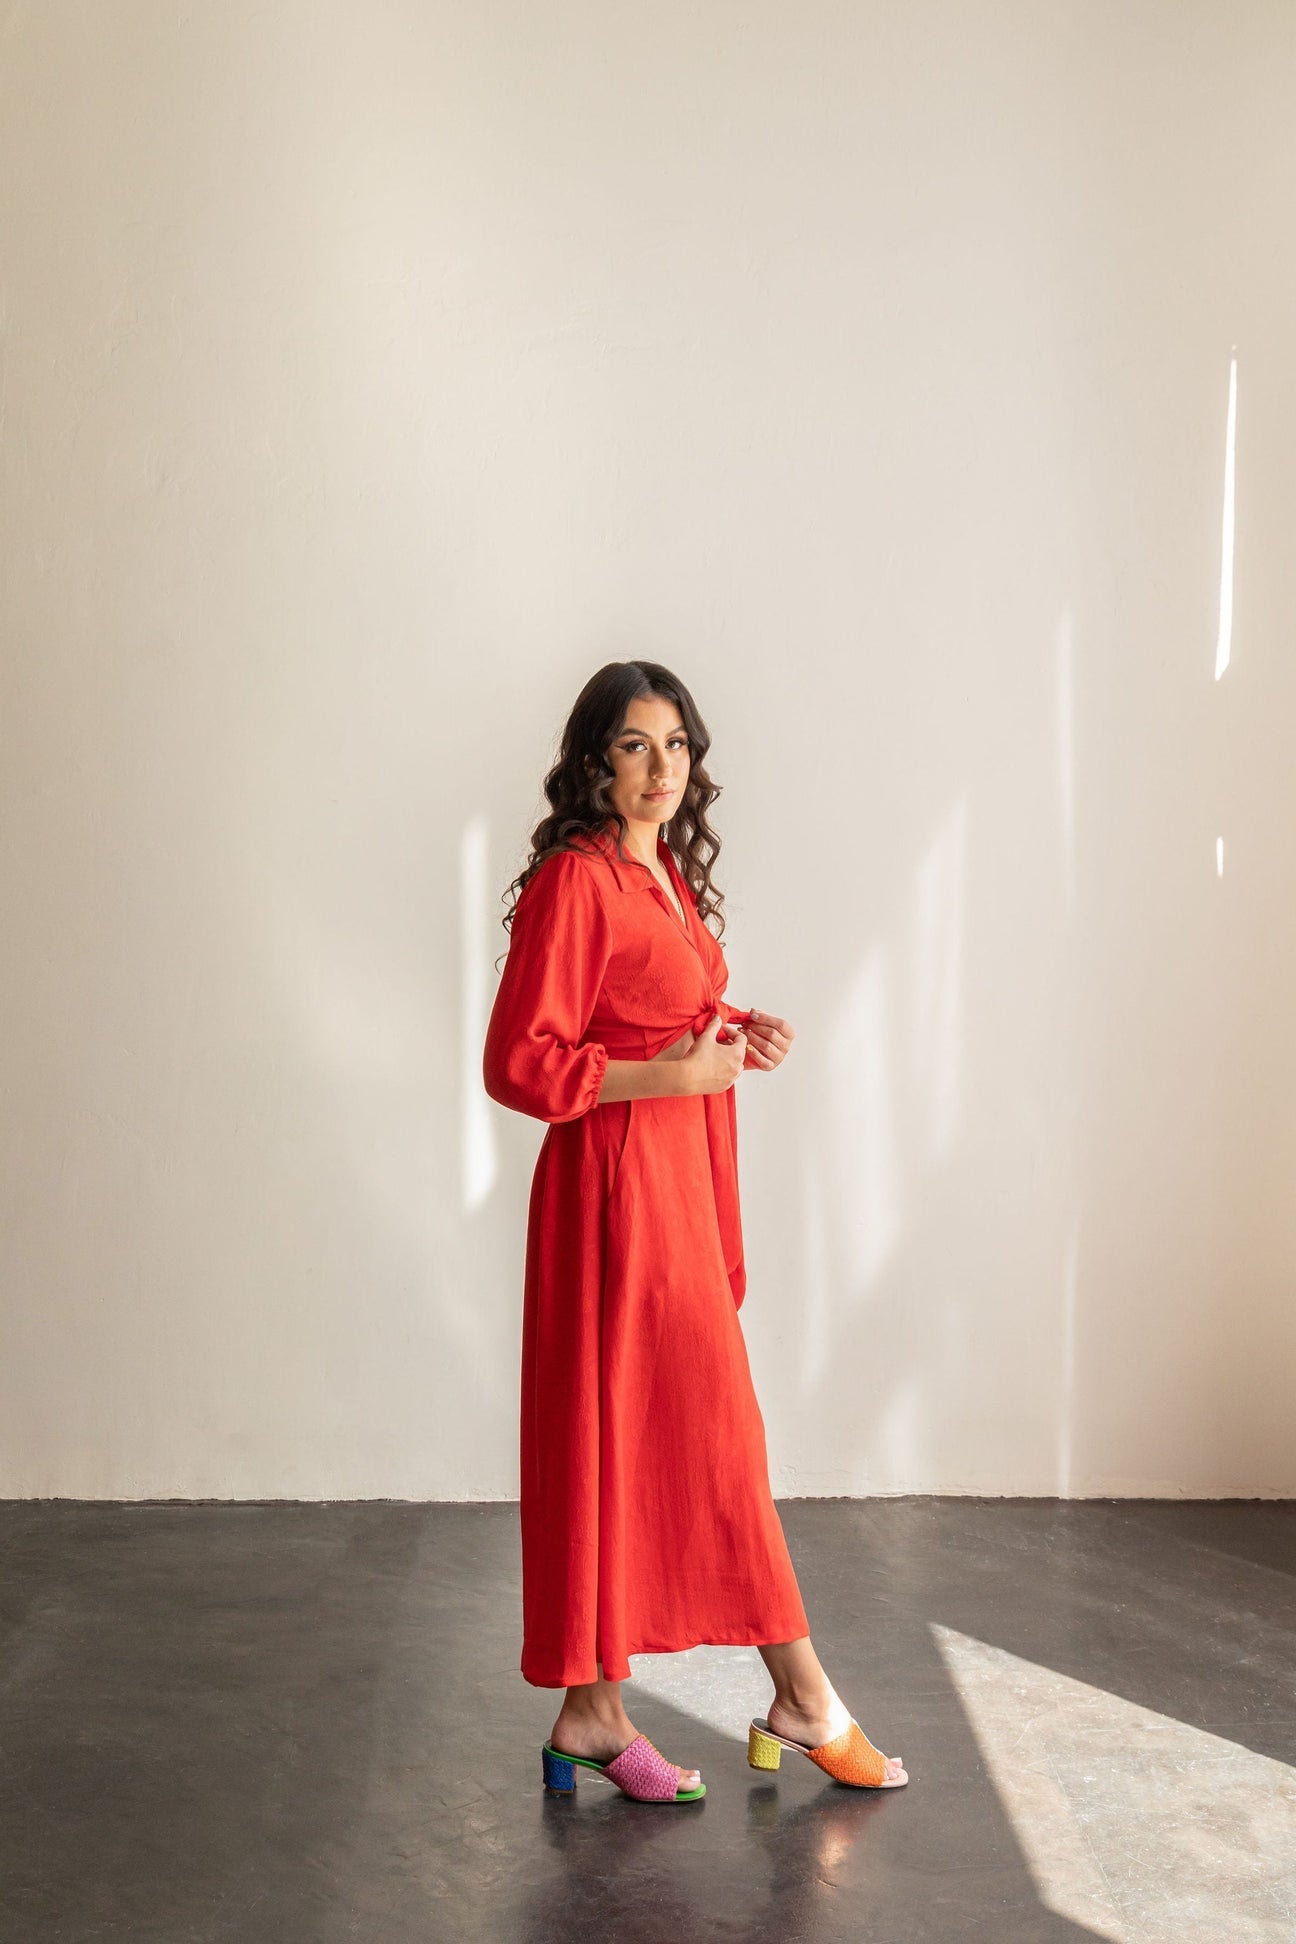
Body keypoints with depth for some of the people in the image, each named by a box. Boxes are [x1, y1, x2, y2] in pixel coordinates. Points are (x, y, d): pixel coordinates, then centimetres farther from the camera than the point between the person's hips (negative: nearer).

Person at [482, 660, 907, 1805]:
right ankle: (803, 1698, 12)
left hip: (682, 1179, 9)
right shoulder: (576, 881, -13)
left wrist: (733, 1032, 7)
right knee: (711, 1436, -1)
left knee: (651, 1441, 11)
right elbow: (519, 1063, -16)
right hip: (618, 1183, -9)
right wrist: (673, 1073, -19)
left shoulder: (667, 876, 15)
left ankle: (593, 1712, 21)